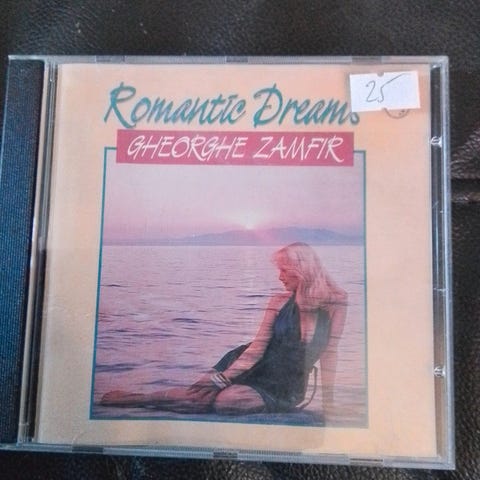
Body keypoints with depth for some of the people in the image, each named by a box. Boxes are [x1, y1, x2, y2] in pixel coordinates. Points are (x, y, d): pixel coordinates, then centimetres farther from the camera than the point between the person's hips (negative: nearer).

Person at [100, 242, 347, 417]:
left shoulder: (334, 301, -10)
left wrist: (328, 402, -7)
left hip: (286, 391, -2)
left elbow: (329, 352, -7)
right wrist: (223, 378, -15)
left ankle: (140, 399, -14)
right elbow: (257, 347, -6)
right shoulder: (280, 302, -3)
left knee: (224, 401, -27)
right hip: (256, 373, 3)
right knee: (202, 392, -22)